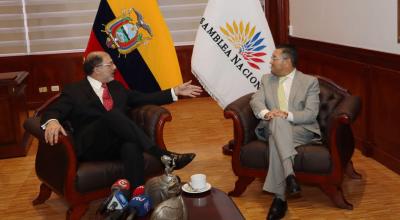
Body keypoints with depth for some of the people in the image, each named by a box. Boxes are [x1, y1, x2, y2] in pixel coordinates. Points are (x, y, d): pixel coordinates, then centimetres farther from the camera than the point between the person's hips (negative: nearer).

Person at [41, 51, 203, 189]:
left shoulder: (116, 87, 24)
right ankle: (162, 155, -34)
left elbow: (143, 99, 25)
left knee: (132, 147, -36)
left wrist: (175, 92, 20)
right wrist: (52, 121, -31)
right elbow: (52, 112, -5)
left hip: (120, 143, 4)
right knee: (112, 114, -34)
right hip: (91, 146, -4)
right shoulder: (73, 91, 7)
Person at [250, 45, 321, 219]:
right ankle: (289, 174, -46)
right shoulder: (266, 79, 17)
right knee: (278, 121, -36)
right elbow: (255, 101, 1)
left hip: (301, 130, -3)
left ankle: (279, 197, -40)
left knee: (276, 139, -37)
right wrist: (265, 113, -23)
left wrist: (287, 115, -24)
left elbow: (311, 113, -6)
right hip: (273, 128, 3)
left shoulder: (310, 81, 5)